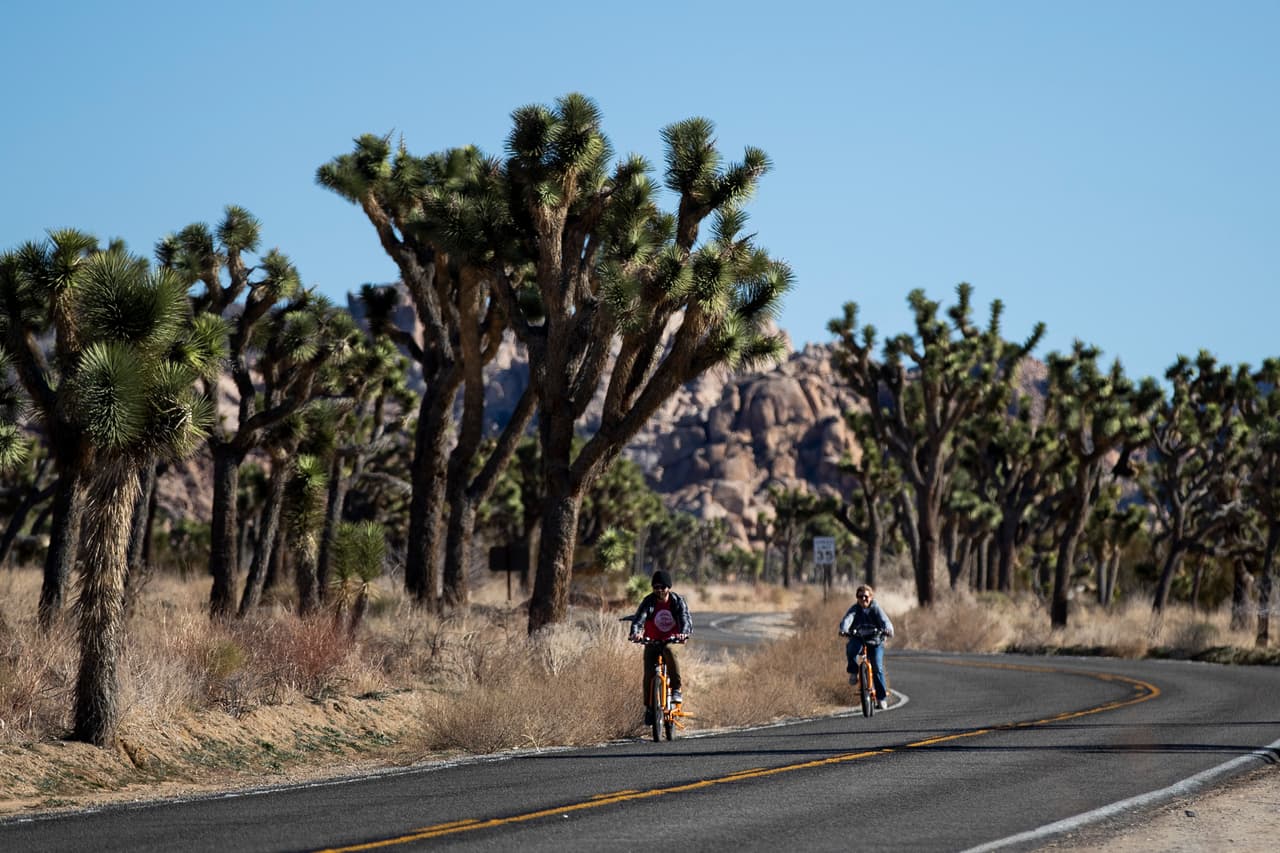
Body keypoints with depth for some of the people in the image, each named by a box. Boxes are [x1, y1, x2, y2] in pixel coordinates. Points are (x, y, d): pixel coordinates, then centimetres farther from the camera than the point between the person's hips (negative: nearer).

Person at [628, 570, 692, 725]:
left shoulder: (677, 600, -8)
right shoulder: (649, 601, -9)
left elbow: (685, 619, -20)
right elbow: (639, 618, -22)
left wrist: (684, 632, -43)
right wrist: (635, 632, -45)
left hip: (670, 640, -1)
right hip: (651, 642, 1)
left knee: (670, 652, -36)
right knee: (649, 673, -12)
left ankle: (676, 689, -26)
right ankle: (649, 707, 3)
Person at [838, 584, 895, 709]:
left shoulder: (876, 609, -4)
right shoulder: (854, 609, -2)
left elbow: (884, 620, -21)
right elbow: (847, 619, -21)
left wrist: (888, 630, -44)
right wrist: (843, 630, -43)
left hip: (875, 642, -1)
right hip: (858, 639, 1)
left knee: (877, 668, -11)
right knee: (851, 648, -35)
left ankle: (881, 698, 1)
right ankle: (853, 672, -14)